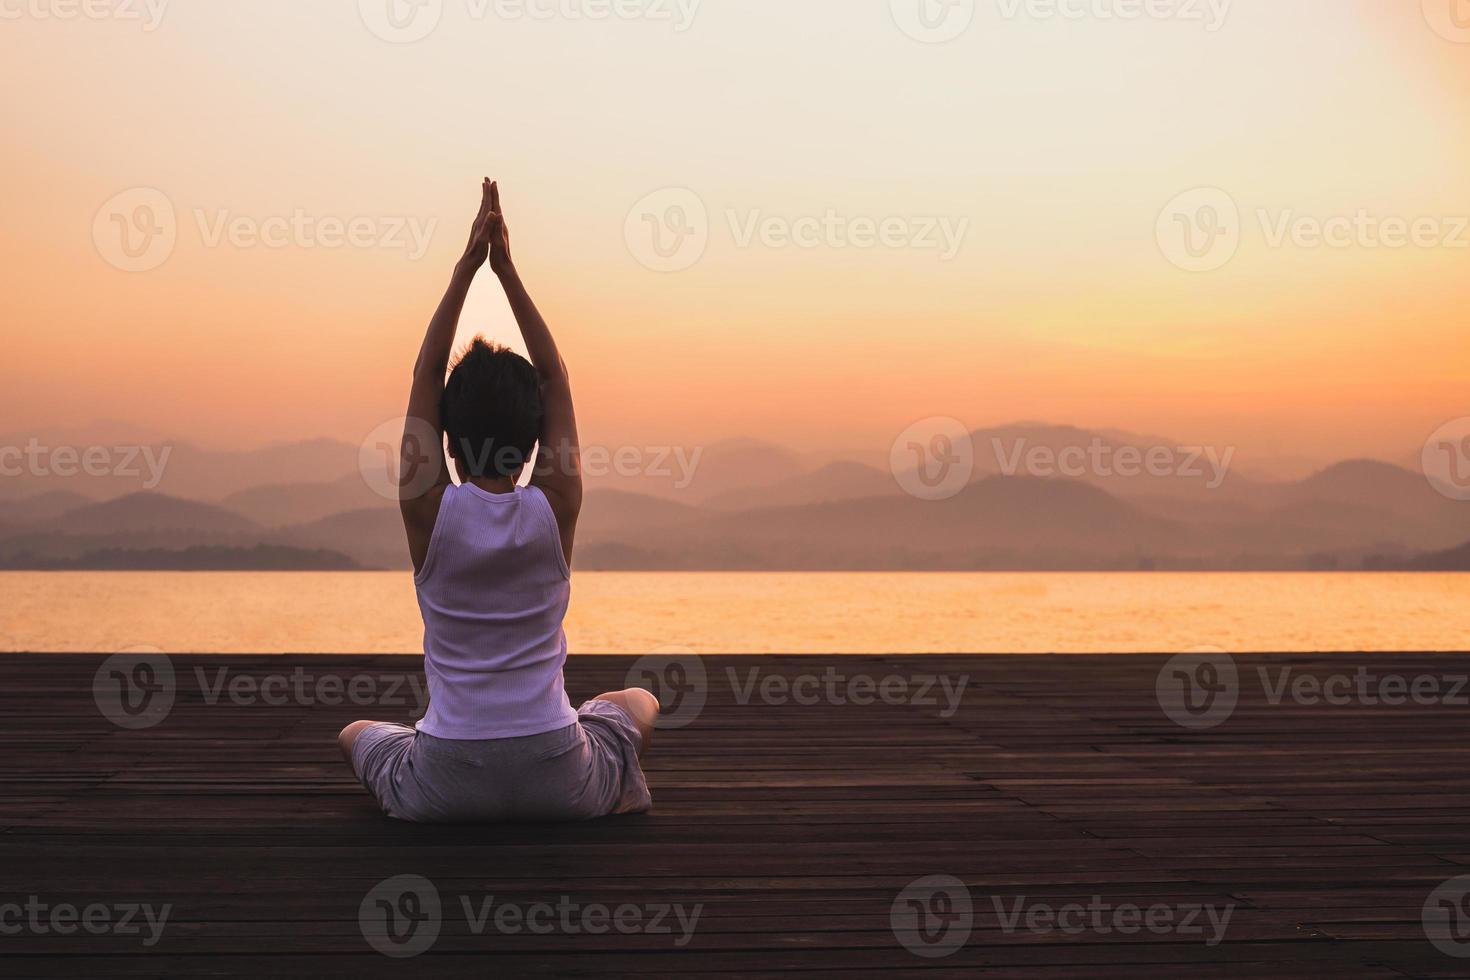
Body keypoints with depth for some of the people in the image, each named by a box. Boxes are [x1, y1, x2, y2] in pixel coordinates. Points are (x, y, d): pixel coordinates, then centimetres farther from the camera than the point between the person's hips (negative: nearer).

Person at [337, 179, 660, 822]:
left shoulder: (428, 510, -9)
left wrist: (467, 265, -1)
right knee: (640, 703, 34)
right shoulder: (555, 509, -8)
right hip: (559, 788, 1)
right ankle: (612, 785, 17)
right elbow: (555, 377, 1)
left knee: (356, 733, 34)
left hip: (444, 792, -1)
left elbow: (425, 374, -1)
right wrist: (506, 269, 1)